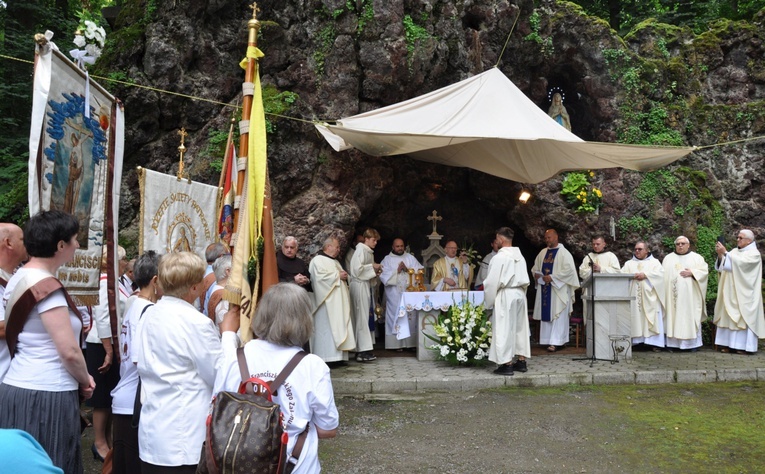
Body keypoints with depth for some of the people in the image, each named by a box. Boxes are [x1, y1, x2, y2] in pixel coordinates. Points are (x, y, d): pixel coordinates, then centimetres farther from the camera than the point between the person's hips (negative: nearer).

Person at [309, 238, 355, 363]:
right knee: (327, 327, -11)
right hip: (328, 302, -9)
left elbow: (341, 275, 28)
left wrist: (344, 276, 4)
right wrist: (338, 276, -13)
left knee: (339, 327, 6)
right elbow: (321, 276, -20)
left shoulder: (335, 261, 23)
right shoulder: (318, 260, -6)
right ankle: (327, 357, -10)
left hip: (338, 301, 9)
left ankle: (338, 355, 8)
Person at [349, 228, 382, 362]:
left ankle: (364, 349, 14)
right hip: (360, 287, -9)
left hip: (366, 286, 9)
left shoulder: (369, 251, 16)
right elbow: (357, 269, -21)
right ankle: (362, 351, -5)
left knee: (367, 316, 9)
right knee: (362, 317, -7)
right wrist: (372, 267, -12)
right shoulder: (361, 250, -11)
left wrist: (375, 273, 5)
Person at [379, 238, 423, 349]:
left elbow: (420, 271, 4)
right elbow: (383, 274, -5)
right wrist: (397, 271, -11)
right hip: (394, 294, -2)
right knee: (396, 316, -4)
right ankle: (397, 343, -2)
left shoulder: (410, 257, 14)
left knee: (411, 316, -1)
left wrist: (407, 269, -9)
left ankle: (411, 342, 4)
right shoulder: (387, 259, 7)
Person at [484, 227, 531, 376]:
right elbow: (525, 280, 11)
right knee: (520, 327, 13)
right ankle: (521, 361, 19)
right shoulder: (520, 256, 7)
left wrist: (489, 299, -1)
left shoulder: (499, 257, -14)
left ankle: (507, 365, 1)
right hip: (520, 294, 7)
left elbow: (492, 281, -12)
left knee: (505, 329, -2)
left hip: (505, 295, -7)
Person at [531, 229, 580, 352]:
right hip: (544, 289, 6)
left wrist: (552, 277, -17)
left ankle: (555, 342, -4)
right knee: (546, 315, 6)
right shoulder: (542, 253, 13)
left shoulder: (564, 253, -5)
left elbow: (569, 270, -14)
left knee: (558, 316, -5)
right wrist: (536, 274, -3)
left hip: (558, 290, -6)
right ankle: (547, 340, 11)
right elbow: (535, 267, 21)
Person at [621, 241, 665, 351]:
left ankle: (655, 342, -6)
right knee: (635, 319, -5)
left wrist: (645, 275, -11)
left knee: (653, 319, -6)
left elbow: (660, 273, -2)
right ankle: (634, 341, -6)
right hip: (634, 296, 2)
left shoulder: (654, 262, 15)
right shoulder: (629, 263, 20)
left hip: (649, 296, -1)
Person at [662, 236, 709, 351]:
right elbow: (663, 274, 10)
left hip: (690, 295, -1)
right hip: (673, 295, 2)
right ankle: (674, 342, -1)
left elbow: (704, 271, 2)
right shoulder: (668, 258, 15)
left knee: (691, 317, -3)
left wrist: (692, 273, -13)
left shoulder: (696, 257, 10)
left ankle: (693, 343, 2)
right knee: (673, 317, -2)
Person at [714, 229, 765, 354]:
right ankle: (729, 344, 4)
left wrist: (725, 253, -20)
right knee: (729, 316, 2)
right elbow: (723, 266, 6)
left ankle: (744, 346, -4)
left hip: (744, 294, -6)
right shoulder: (734, 251, 14)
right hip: (731, 293, 6)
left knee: (743, 316, -6)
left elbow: (739, 263, -20)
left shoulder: (754, 253, -3)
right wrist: (720, 255, -10)